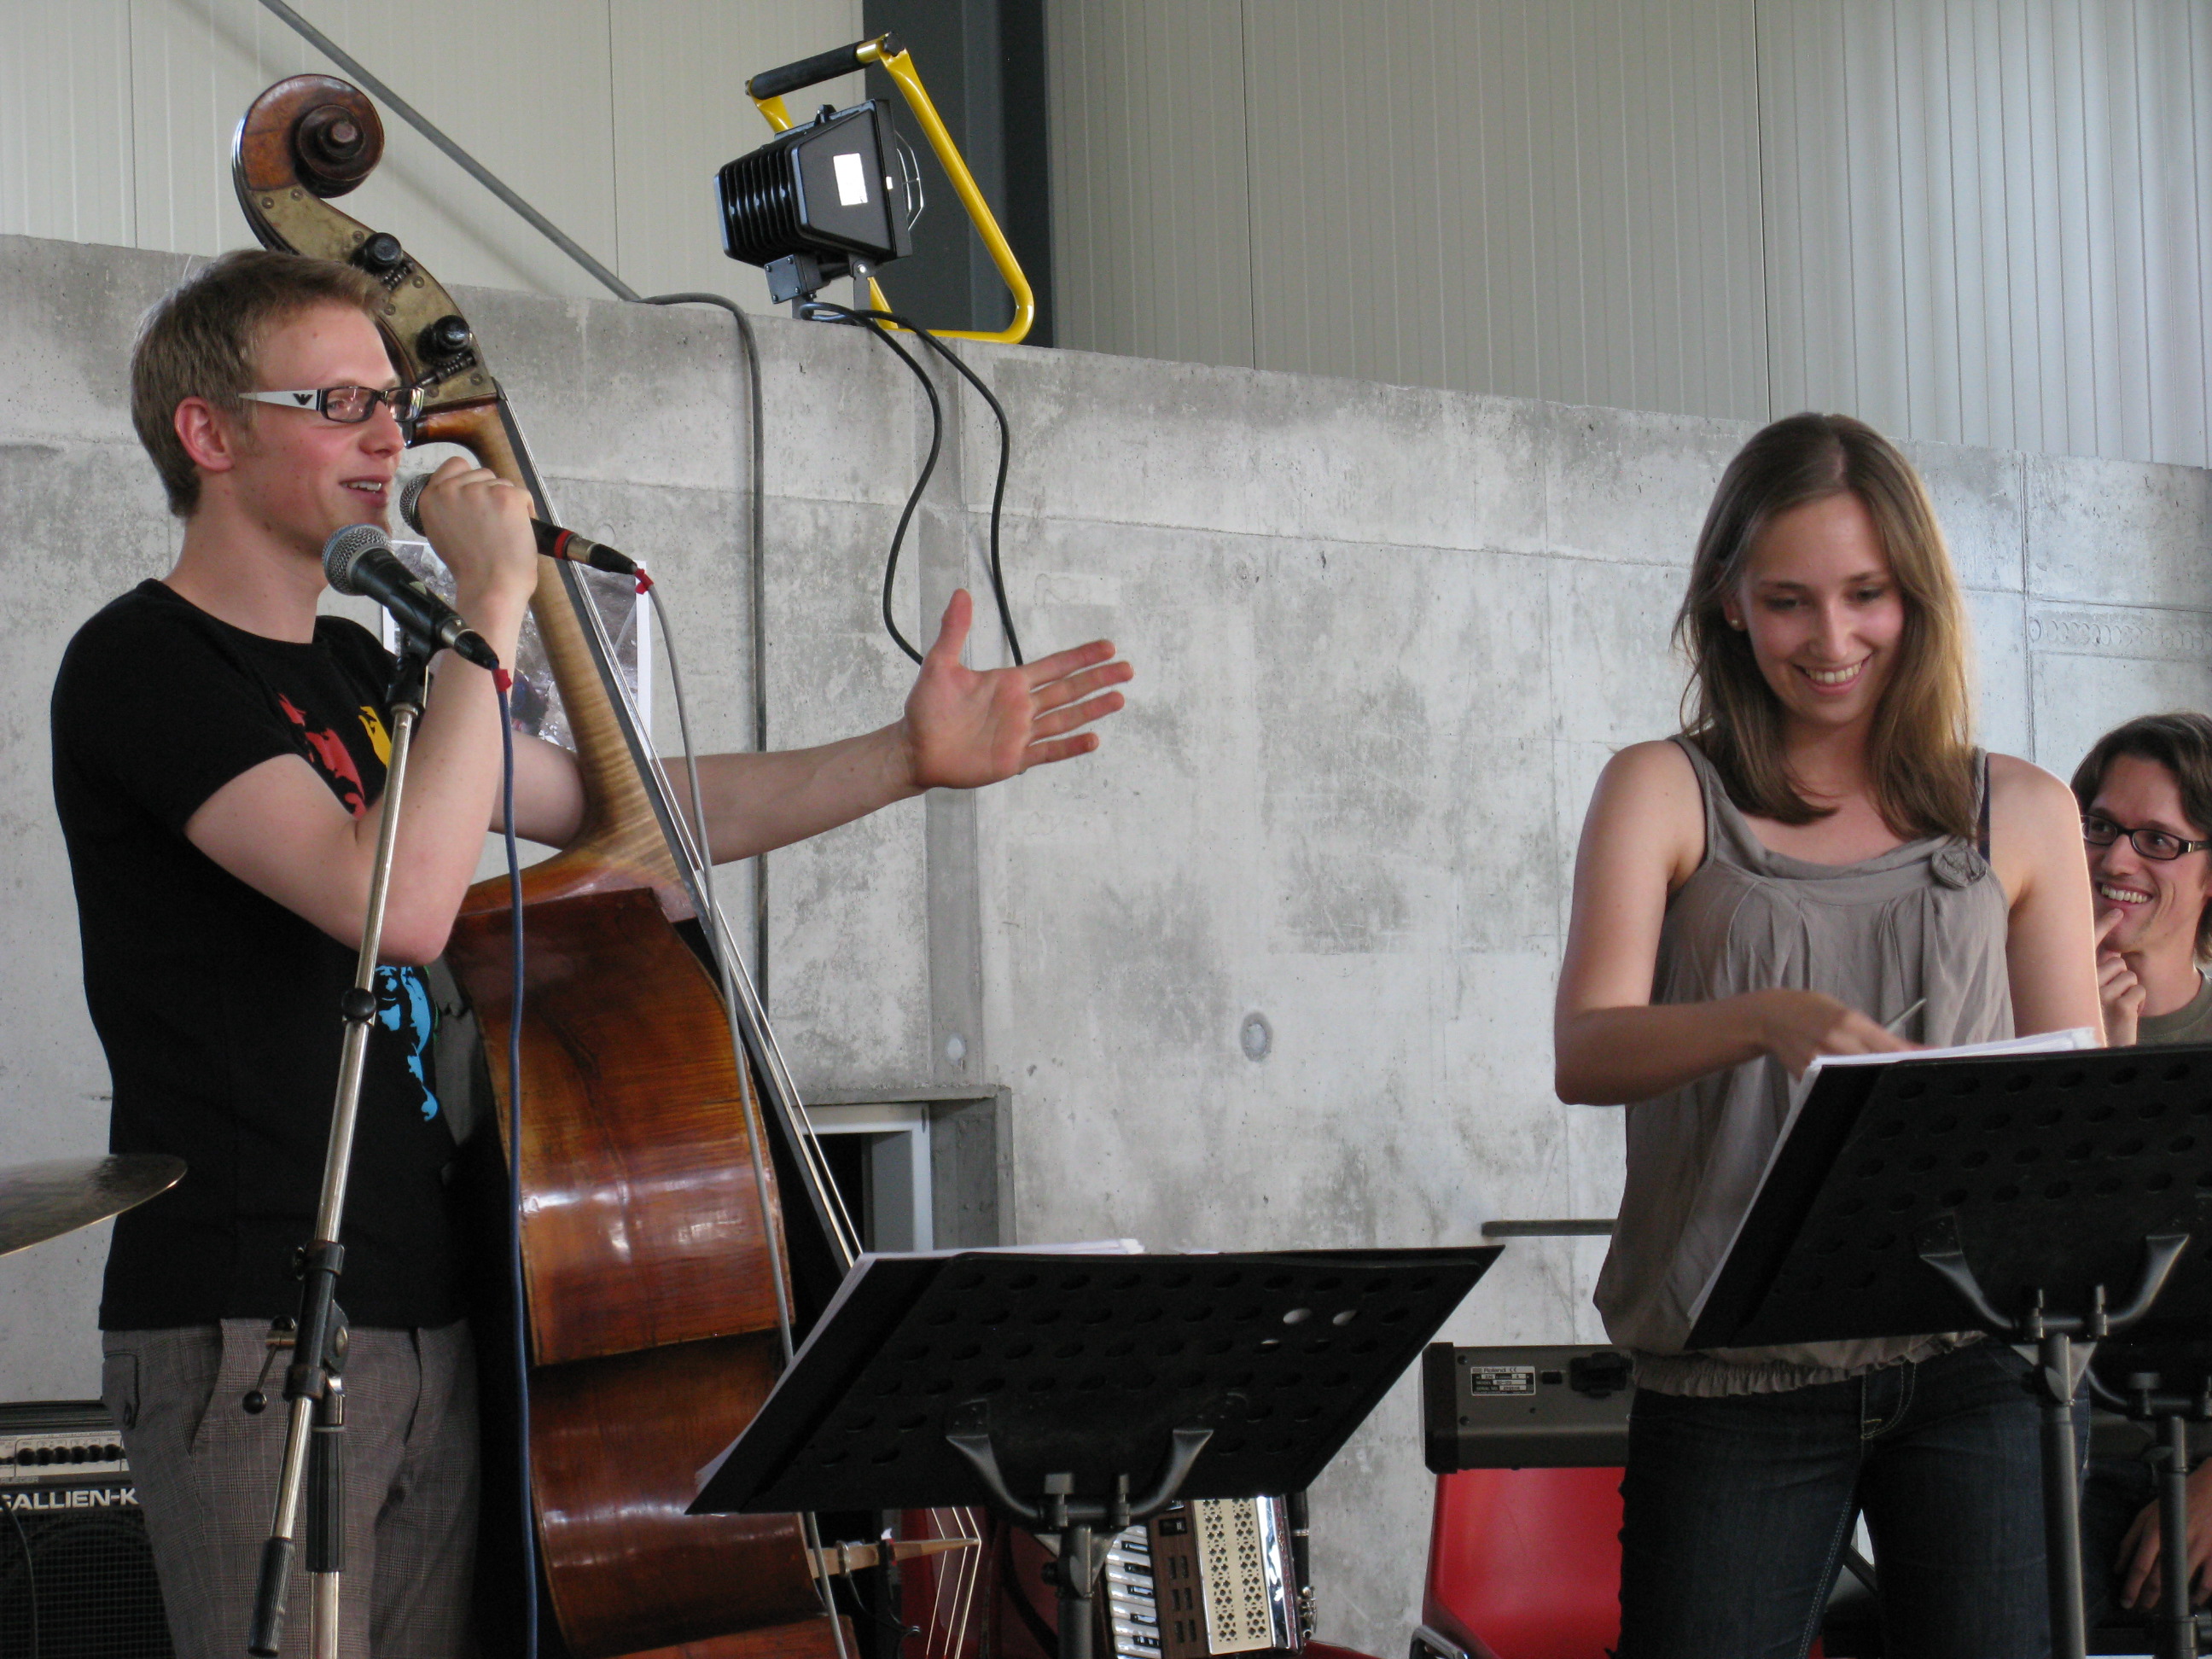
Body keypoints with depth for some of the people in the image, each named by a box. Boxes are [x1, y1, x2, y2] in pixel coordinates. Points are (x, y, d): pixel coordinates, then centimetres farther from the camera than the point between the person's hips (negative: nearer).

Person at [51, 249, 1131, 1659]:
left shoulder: (355, 673, 19)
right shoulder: (143, 667, -10)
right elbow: (398, 900, -23)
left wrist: (907, 760, 17)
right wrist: (491, 612, -18)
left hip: (427, 1319, 8)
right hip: (251, 1329, -8)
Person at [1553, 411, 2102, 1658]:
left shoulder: (2021, 815, 13)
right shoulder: (1666, 795, 7)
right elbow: (1585, 1054, -8)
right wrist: (1770, 1020, -28)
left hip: (1975, 1356, 1)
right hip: (1735, 1375, -1)